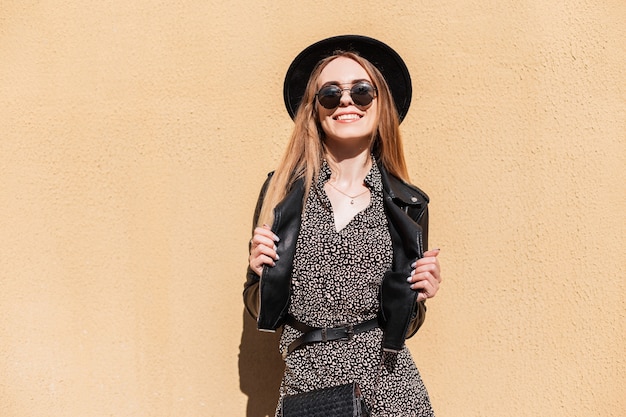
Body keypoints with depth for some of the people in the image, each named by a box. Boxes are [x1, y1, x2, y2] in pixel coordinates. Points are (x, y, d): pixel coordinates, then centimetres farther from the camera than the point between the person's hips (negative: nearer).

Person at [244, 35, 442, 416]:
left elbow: (402, 327, 9)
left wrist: (417, 297, -11)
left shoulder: (408, 206, 0)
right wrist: (262, 272, -12)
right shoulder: (282, 192, -2)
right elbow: (261, 309, 7)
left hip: (388, 386, 0)